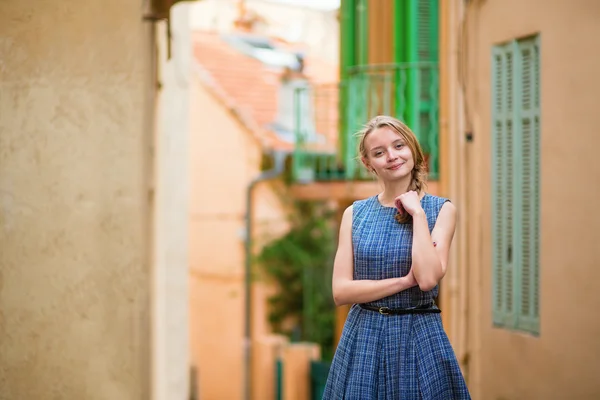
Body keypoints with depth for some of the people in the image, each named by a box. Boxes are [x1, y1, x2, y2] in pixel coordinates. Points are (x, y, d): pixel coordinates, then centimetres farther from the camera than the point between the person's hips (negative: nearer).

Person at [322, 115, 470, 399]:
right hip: (363, 338, 2)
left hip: (420, 339, -2)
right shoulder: (355, 214, 5)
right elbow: (341, 291, -4)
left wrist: (417, 213, -11)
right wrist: (405, 280, -13)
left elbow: (428, 278, -16)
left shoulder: (441, 210, -1)